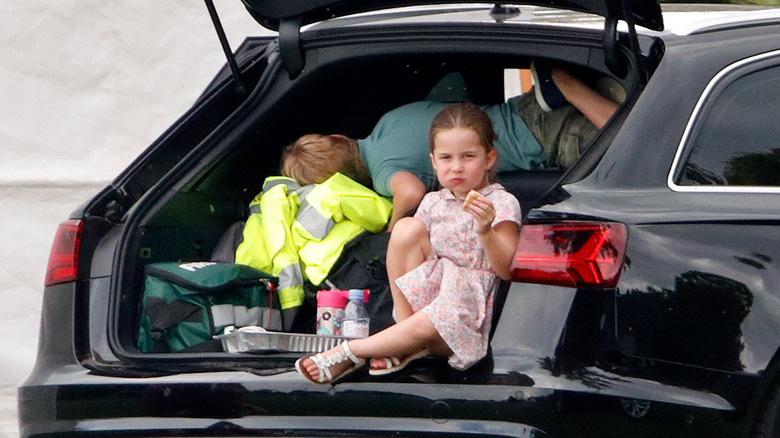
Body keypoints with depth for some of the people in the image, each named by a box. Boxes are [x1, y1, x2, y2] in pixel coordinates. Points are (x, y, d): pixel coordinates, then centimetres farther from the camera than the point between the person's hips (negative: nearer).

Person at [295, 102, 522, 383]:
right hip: (432, 284, 5)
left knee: (425, 328, -37)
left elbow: (507, 270, -14)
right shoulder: (433, 203, 10)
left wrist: (486, 232, -30)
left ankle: (348, 353, -18)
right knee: (406, 227, -18)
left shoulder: (502, 204, -6)